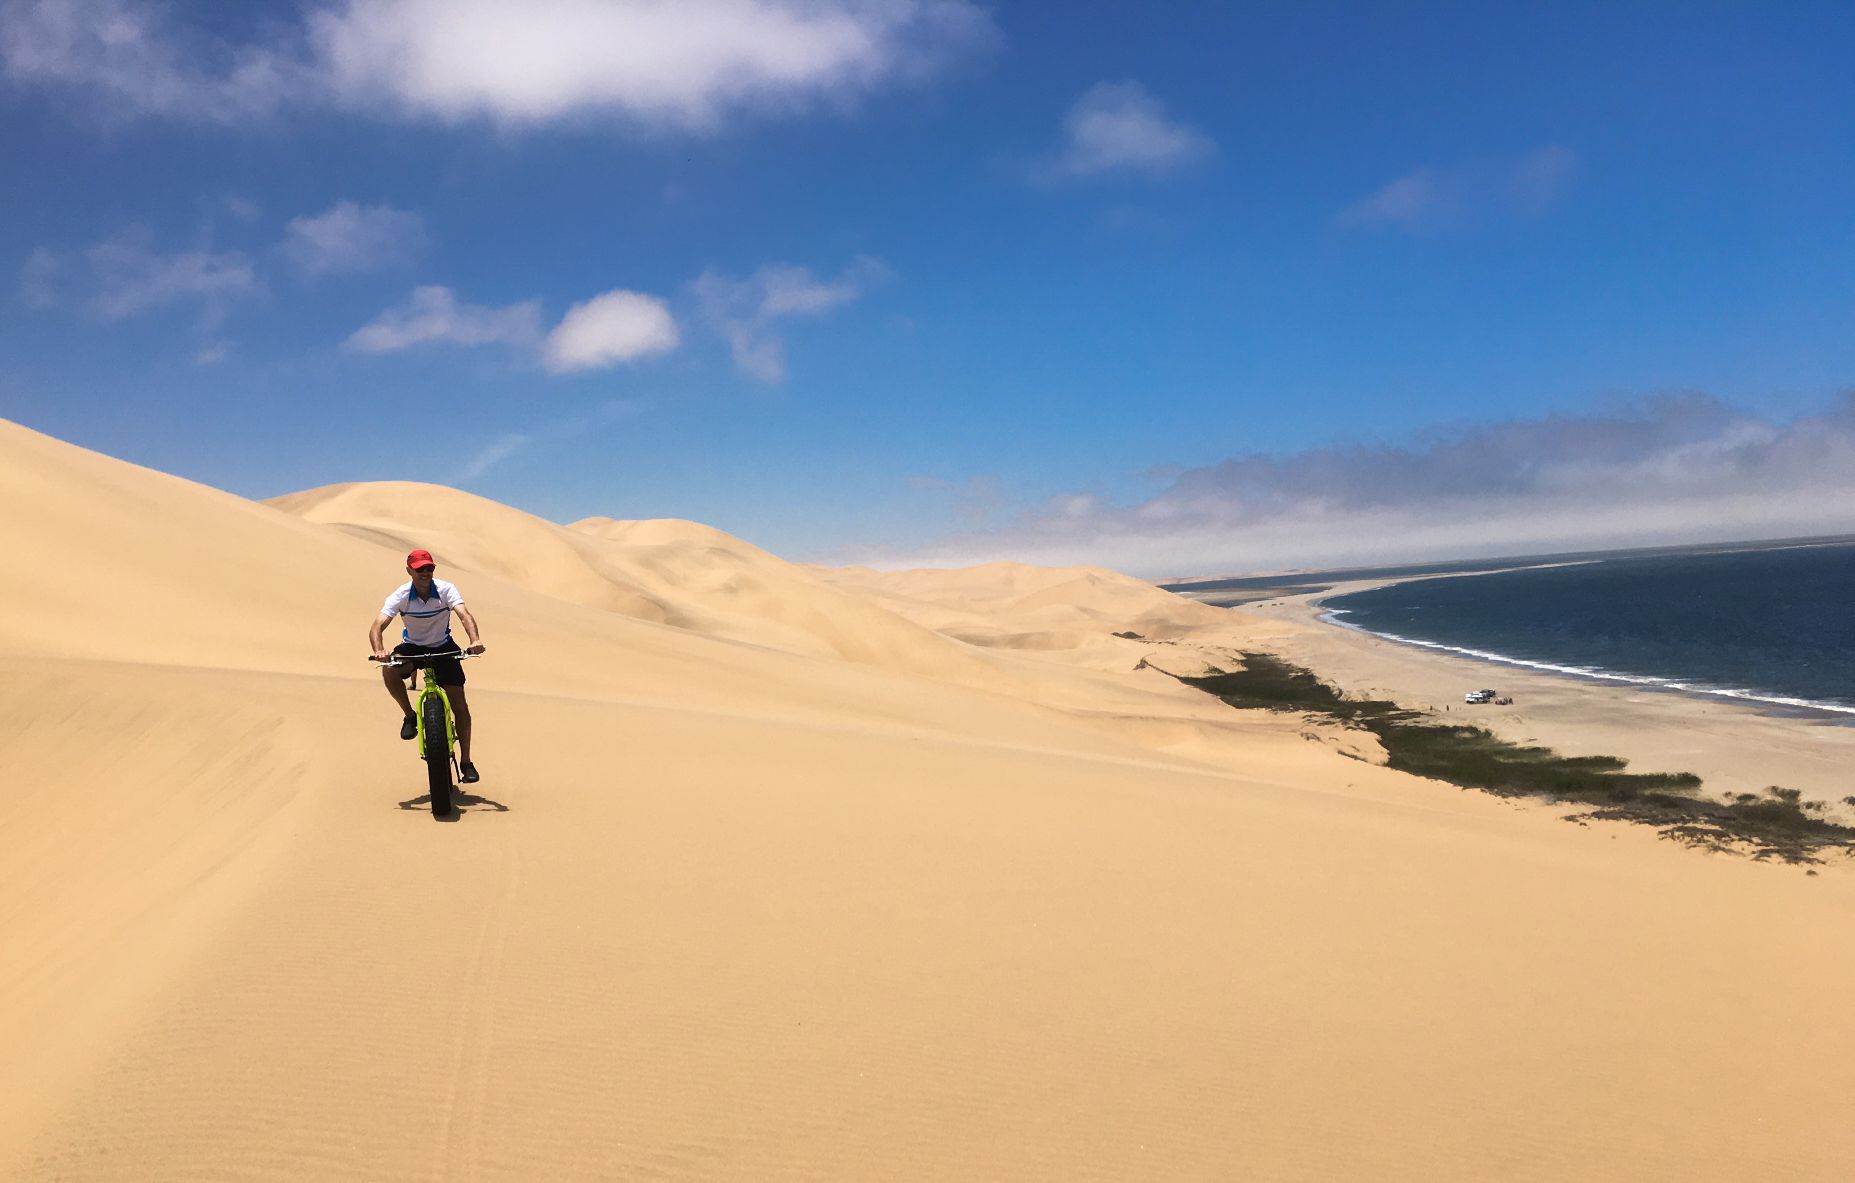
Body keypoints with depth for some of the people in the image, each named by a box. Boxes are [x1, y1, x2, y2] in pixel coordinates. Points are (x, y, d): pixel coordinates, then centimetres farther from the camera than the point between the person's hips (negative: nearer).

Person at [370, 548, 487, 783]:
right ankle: (410, 716, -7)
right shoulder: (400, 596, -19)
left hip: (443, 647, 0)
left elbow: (464, 614, -35)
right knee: (389, 670, -33)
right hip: (413, 647, 0)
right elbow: (378, 626, -29)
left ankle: (466, 762, 4)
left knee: (459, 703, -7)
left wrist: (475, 640, -55)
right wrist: (379, 650, -51)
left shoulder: (446, 589, -20)